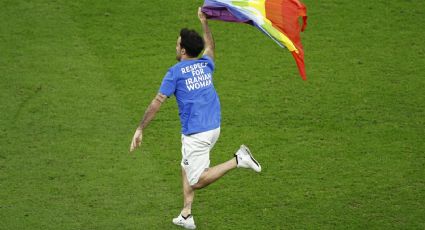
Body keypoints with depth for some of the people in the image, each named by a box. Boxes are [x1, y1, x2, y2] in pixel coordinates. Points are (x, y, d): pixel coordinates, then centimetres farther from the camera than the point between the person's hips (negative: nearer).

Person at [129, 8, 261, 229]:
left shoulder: (175, 72, -8)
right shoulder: (205, 65, 10)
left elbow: (157, 103, -9)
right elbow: (210, 47, 34)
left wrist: (140, 129, -4)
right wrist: (204, 22, 46)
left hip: (195, 134, -8)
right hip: (214, 128, 8)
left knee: (197, 181, -4)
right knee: (186, 167, 21)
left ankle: (238, 161, -19)